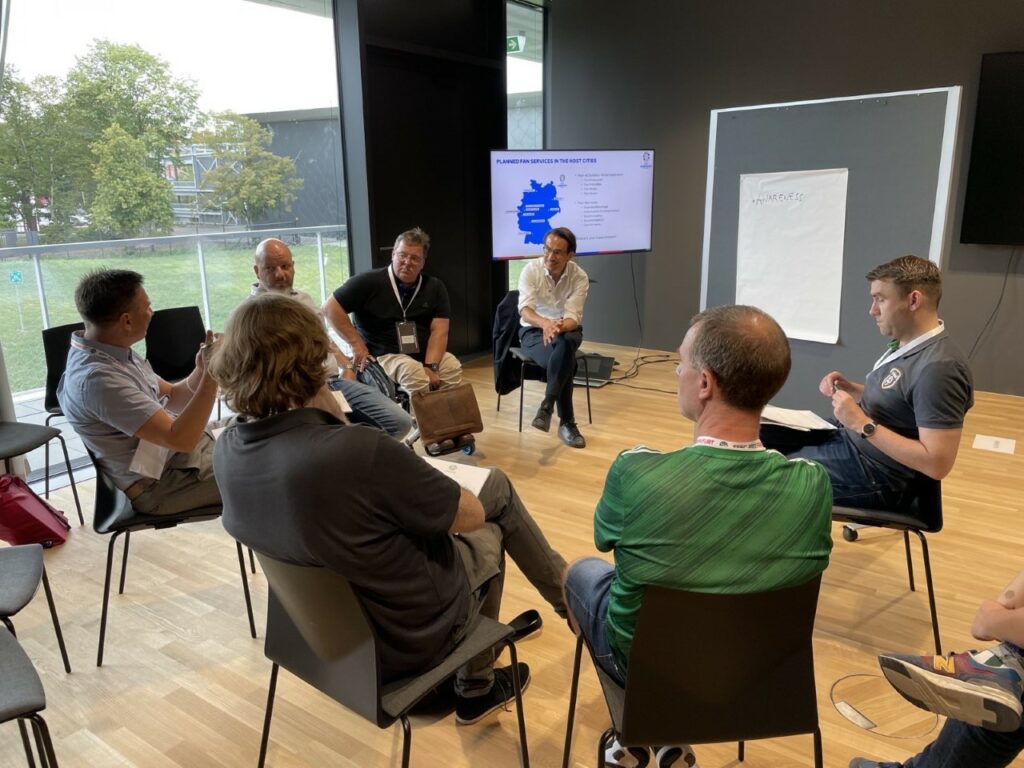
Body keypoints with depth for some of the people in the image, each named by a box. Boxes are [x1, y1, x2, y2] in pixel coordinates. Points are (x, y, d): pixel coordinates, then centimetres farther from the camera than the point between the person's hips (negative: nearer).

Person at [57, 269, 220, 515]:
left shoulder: (116, 351, 1)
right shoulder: (97, 377, -28)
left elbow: (172, 399, 8)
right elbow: (181, 439, -31)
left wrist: (200, 372, -12)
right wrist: (210, 376, -26)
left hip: (180, 451, 9)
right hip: (161, 483, -9)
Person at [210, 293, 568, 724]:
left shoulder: (226, 451, -14)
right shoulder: (359, 451, -38)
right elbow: (471, 516, -19)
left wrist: (330, 415, -10)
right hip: (411, 634, -6)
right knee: (488, 534, 23)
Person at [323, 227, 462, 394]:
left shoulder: (435, 288, 7)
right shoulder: (369, 282, -3)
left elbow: (439, 330, -3)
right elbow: (330, 308, -5)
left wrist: (430, 366, -19)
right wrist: (357, 344, -11)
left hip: (426, 354, 4)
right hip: (384, 355, -3)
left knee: (453, 368, -27)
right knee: (413, 372, -35)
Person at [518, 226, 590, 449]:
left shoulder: (580, 277, -12)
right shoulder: (530, 270, -14)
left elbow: (573, 317, -20)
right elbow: (525, 310, -26)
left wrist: (559, 327, -45)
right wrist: (544, 323, -49)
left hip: (567, 330, 1)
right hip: (533, 330, -1)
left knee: (563, 345, -39)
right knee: (565, 361, -34)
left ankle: (546, 407, -36)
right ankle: (567, 423, -27)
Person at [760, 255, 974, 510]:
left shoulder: (938, 368, -26)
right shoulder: (907, 343, 4)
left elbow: (938, 463, -28)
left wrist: (862, 423, -27)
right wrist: (849, 388, 0)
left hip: (875, 473, -9)